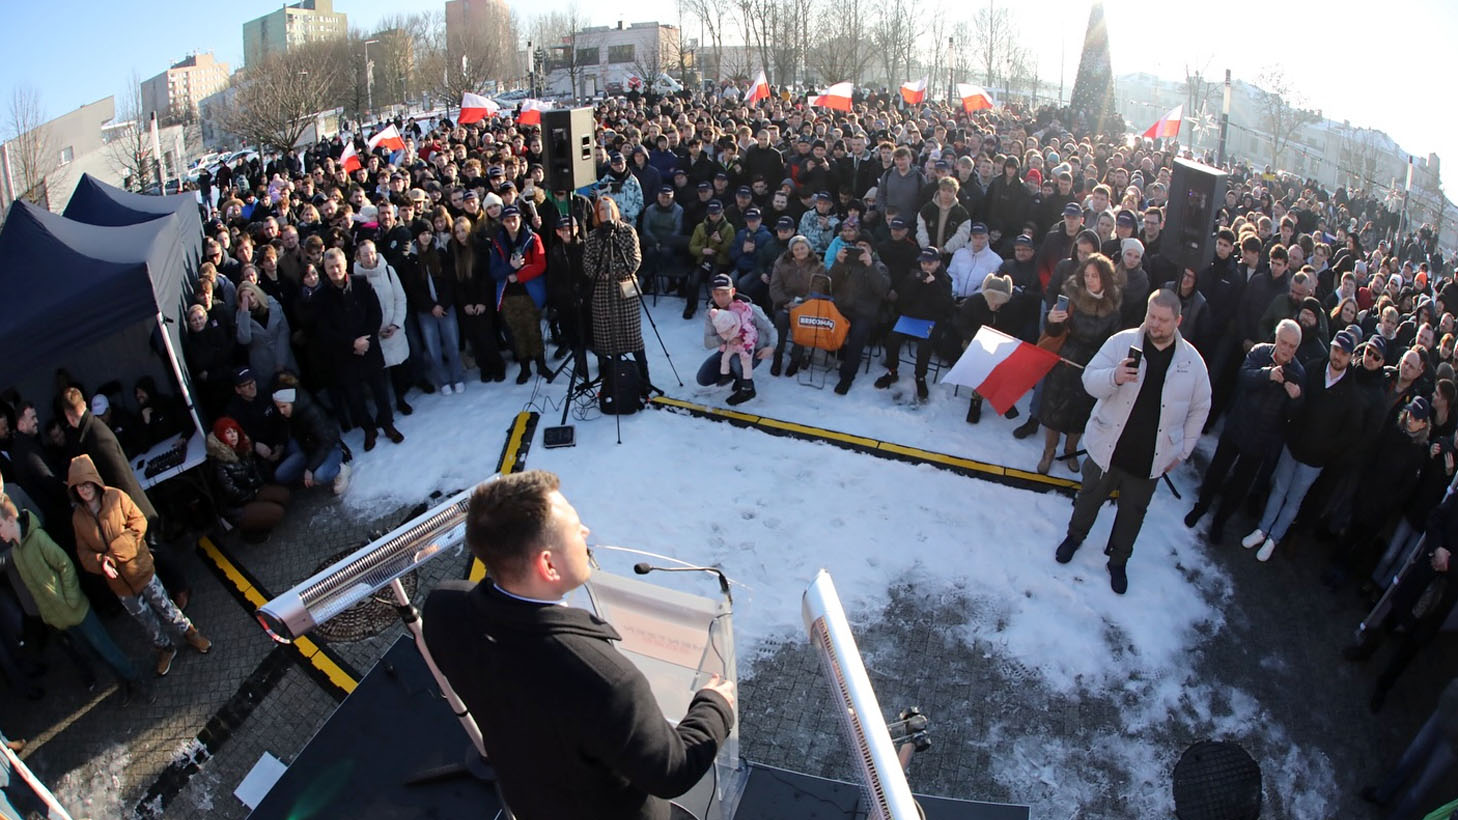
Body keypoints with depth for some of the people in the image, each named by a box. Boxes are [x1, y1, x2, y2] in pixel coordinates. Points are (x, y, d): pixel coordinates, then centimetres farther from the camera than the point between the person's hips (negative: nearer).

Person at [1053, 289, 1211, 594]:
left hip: (1150, 458, 1)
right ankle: (1075, 536, 46)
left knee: (1133, 512, 17)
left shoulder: (1192, 362, -5)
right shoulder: (1121, 342, -11)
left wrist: (1182, 451, 7)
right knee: (1090, 497, 19)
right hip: (1107, 447, -1)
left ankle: (1118, 560, 38)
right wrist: (1115, 377, -36)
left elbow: (1199, 409, 6)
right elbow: (1090, 380, -14)